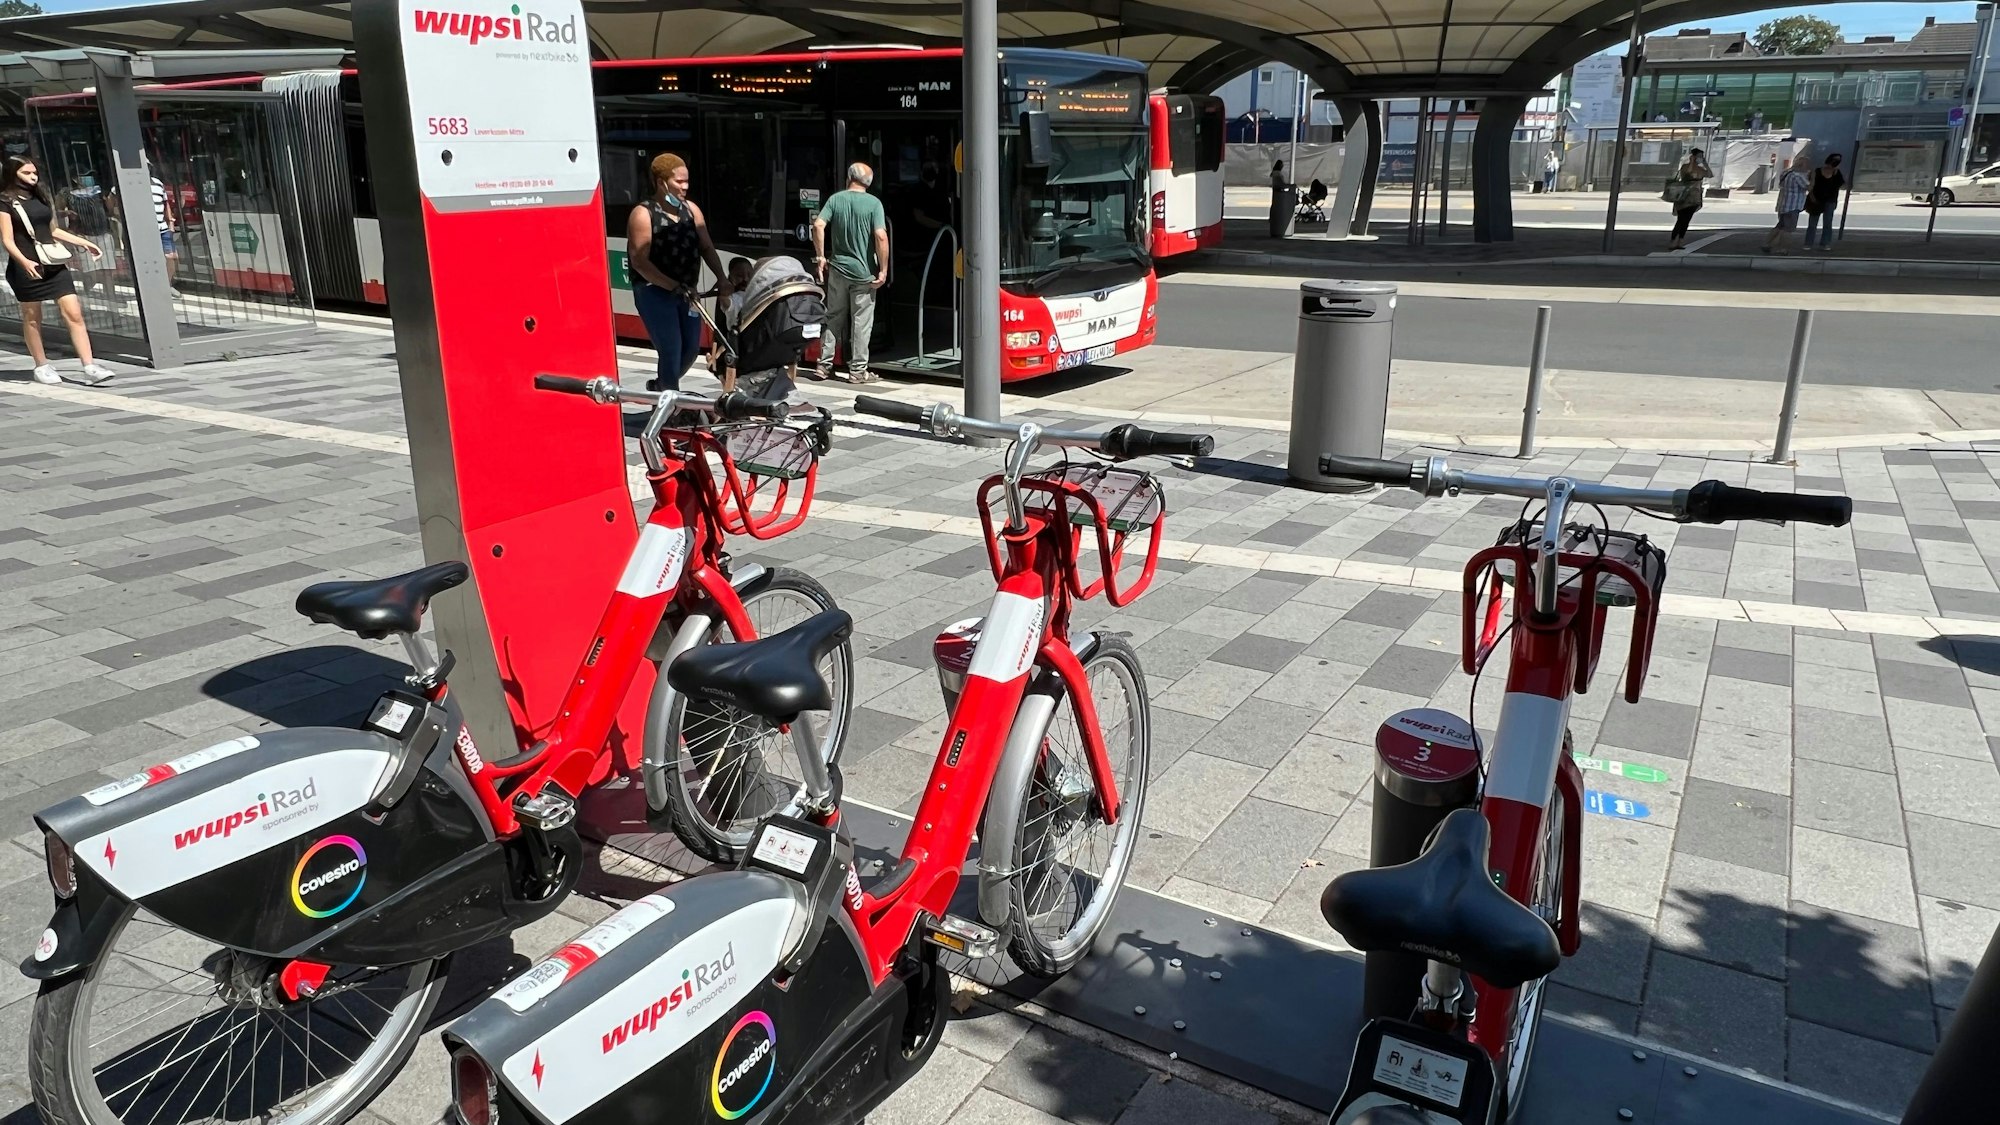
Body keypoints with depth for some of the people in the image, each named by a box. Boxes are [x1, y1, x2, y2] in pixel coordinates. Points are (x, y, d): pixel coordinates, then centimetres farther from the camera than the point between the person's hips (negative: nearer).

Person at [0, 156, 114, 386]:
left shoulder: (41, 197, 15)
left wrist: (83, 243, 21)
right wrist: (24, 261, -27)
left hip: (54, 264, 5)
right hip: (28, 266, -5)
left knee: (74, 313, -6)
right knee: (32, 317, 7)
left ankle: (90, 367, -11)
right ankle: (42, 367, 18)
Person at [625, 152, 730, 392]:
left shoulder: (691, 209, 8)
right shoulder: (643, 214, -11)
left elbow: (706, 247, 6)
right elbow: (639, 261, -17)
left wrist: (722, 278, -11)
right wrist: (674, 287, -25)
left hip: (686, 291, 7)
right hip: (654, 291, -7)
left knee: (691, 348, 12)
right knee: (671, 348, -13)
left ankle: (661, 386, 36)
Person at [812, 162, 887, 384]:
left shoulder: (835, 199, 3)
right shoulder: (873, 203, -6)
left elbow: (818, 225, -7)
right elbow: (881, 236, -16)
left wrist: (820, 257, 1)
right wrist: (883, 269, -10)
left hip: (837, 269, 3)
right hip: (864, 272, -3)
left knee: (833, 317, 12)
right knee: (861, 321, 3)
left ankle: (824, 365, 15)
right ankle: (857, 370, 6)